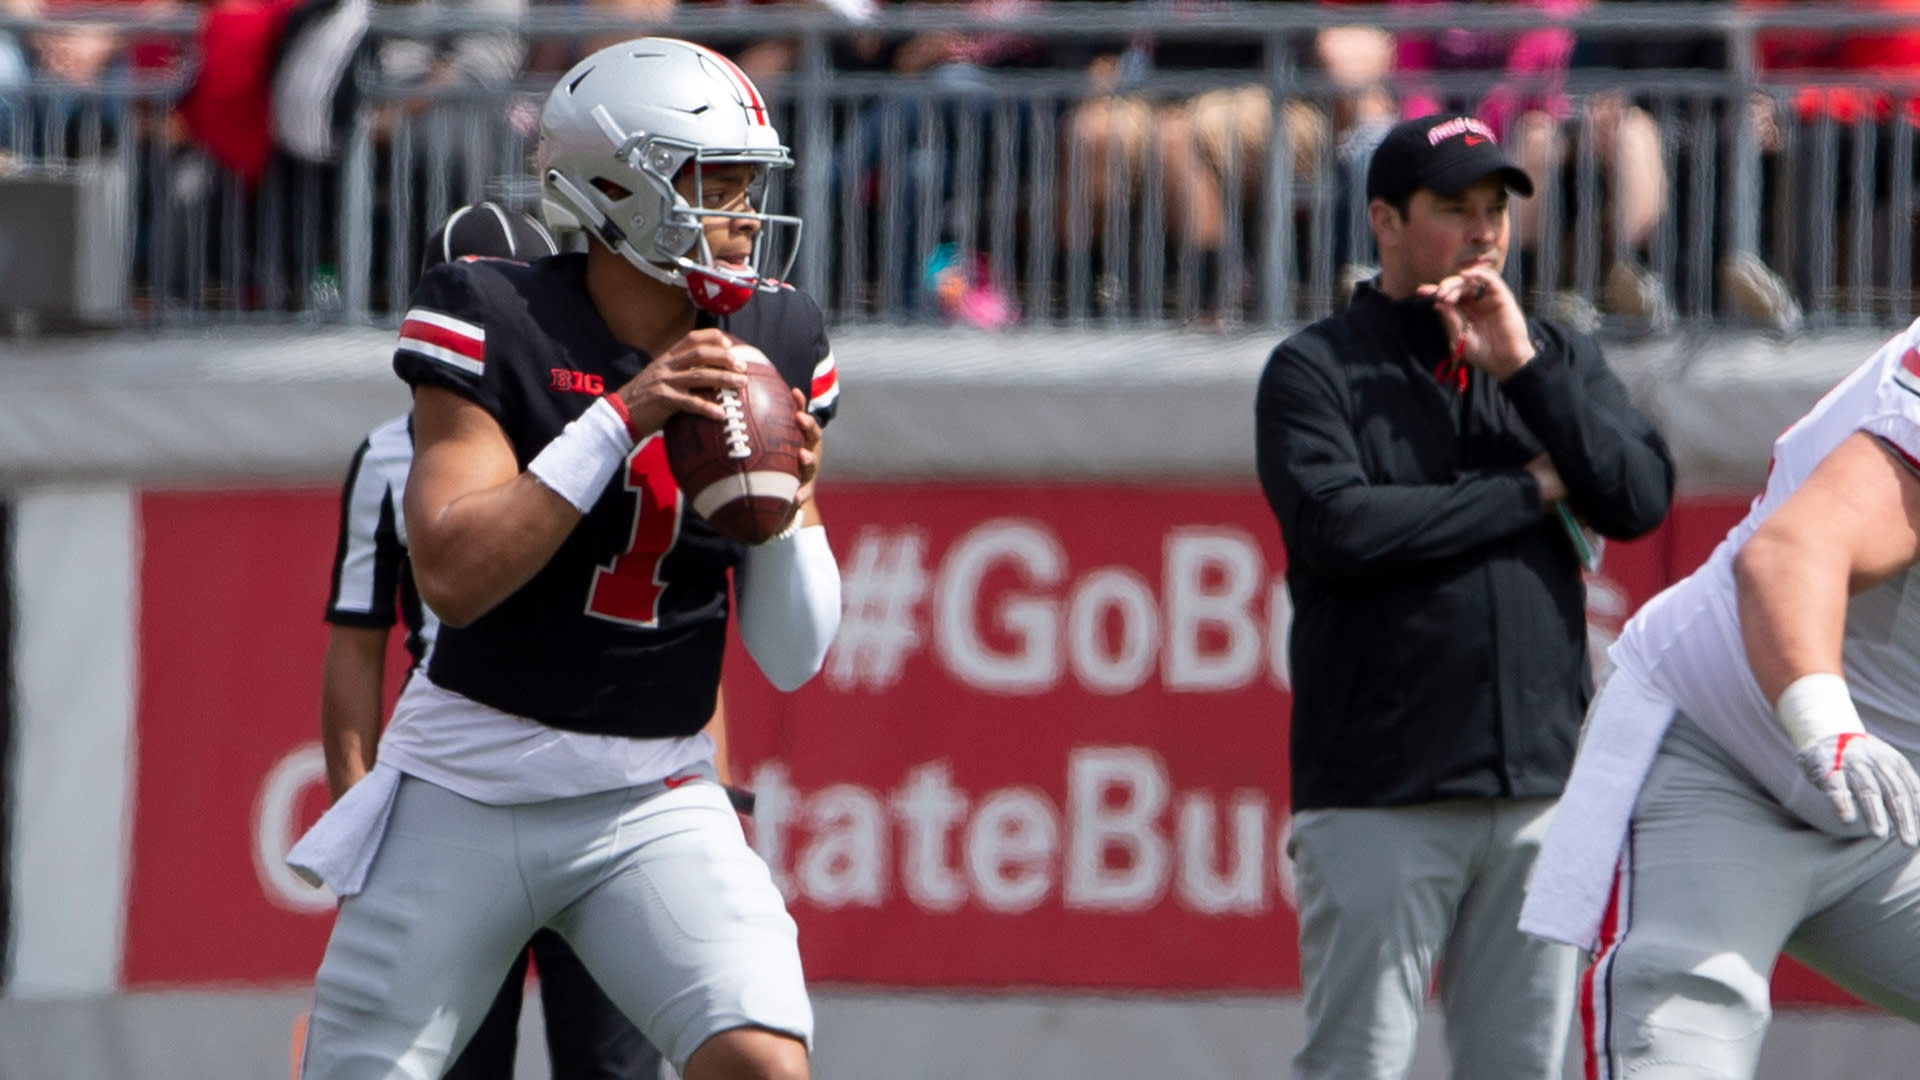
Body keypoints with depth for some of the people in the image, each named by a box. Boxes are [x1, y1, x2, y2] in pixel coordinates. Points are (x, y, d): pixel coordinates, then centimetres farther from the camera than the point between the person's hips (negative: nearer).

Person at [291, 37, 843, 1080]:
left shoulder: (770, 347, 1)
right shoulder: (495, 327, -11)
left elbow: (791, 659, 3)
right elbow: (453, 574, -23)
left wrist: (789, 505, -17)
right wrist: (623, 417, -26)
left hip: (652, 800, 2)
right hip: (466, 791, -2)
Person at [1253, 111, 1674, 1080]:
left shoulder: (1558, 360, 15)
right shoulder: (1316, 370, 2)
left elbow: (1641, 500, 1)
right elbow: (1334, 527, -15)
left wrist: (1523, 369, -7)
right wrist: (1528, 492, -6)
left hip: (1540, 781, 4)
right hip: (1378, 797, -4)